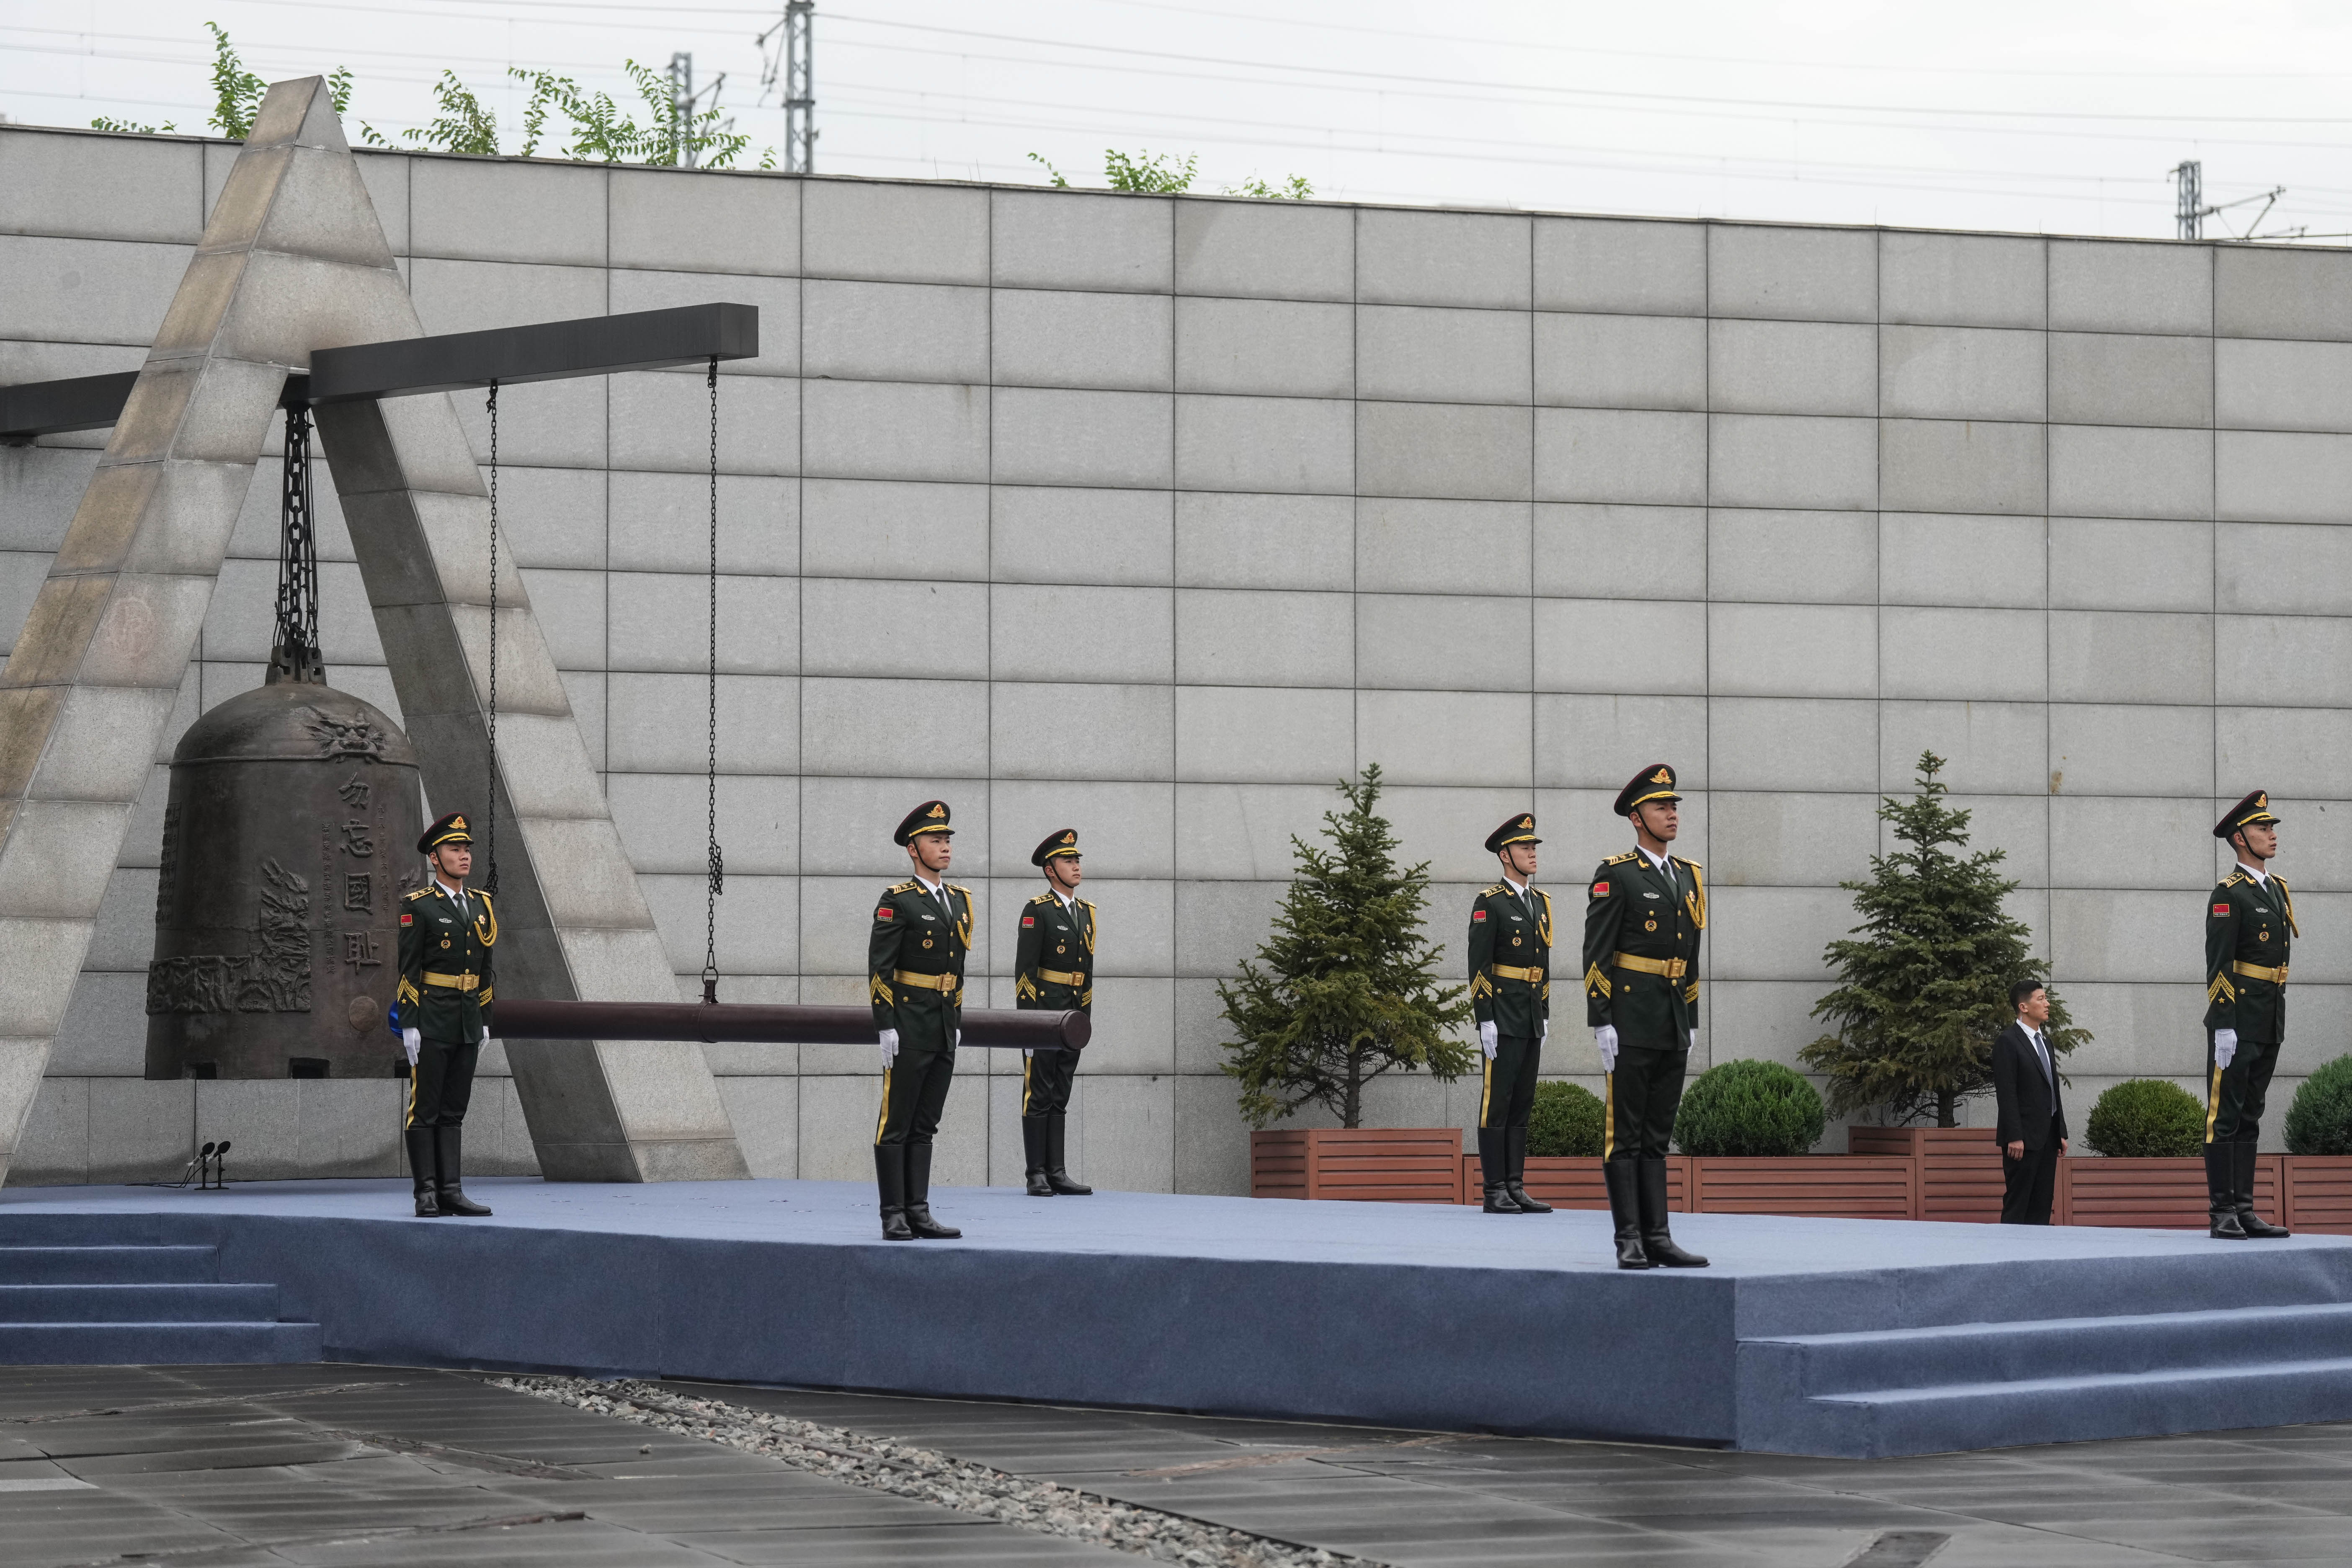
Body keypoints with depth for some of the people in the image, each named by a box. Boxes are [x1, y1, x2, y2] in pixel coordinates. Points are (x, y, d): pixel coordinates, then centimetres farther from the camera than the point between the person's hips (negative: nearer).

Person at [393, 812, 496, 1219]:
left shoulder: (480, 906, 13)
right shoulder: (417, 906, -7)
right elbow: (408, 970, -10)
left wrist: (485, 1024, 14)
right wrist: (409, 1025, -14)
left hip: (468, 1023, 6)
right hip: (432, 1021, -6)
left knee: (454, 1111, 8)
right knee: (425, 1111, -3)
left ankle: (451, 1191, 9)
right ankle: (426, 1195, -1)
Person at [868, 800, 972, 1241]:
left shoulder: (959, 901, 14)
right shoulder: (897, 901, -8)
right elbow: (879, 967, -12)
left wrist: (957, 1023, 17)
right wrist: (886, 1027, -16)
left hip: (944, 1035, 7)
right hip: (909, 1032, -7)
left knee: (924, 1128, 9)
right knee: (896, 1126, -2)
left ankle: (918, 1213, 10)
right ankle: (894, 1217, -1)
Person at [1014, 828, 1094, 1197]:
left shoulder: (1086, 913, 15)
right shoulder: (1037, 910, -8)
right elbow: (1024, 969, -11)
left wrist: (1086, 1018, 15)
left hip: (1072, 1019, 7)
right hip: (1042, 1014, -7)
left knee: (1060, 1097, 8)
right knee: (1038, 1095, -4)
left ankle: (1057, 1174, 8)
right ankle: (1037, 1175, -3)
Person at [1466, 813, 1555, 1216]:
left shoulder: (1540, 903, 15)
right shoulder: (1489, 904, -8)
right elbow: (1478, 966, -12)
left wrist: (1545, 1016, 16)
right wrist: (1485, 1020, -17)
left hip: (1531, 1020, 7)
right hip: (1502, 1020, -7)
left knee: (1522, 1104, 7)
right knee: (1497, 1103, -5)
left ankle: (1516, 1187, 9)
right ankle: (1495, 1192, -4)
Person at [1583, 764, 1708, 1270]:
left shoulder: (1688, 877, 14)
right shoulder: (1614, 876, -6)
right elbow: (1595, 955, -10)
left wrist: (1692, 1023, 16)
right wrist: (1601, 1024, -16)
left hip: (1672, 1027, 7)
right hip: (1631, 1023, -7)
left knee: (1657, 1137, 7)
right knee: (1625, 1135, -4)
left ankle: (1658, 1239, 6)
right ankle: (1630, 1241, -5)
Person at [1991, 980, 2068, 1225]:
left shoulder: (2045, 1041, 18)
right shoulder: (2007, 1041, -8)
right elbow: (2006, 1093, -14)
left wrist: (2061, 1133, 16)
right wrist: (2014, 1137, -20)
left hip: (2048, 1138, 8)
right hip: (2024, 1138, -8)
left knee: (2042, 1205, 6)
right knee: (2017, 1204, -7)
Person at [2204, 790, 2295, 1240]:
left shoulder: (2278, 890, 17)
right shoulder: (2230, 894, -9)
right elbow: (2218, 965, -14)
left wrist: (2280, 1018, 20)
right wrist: (2223, 1026, -20)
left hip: (2269, 1024, 8)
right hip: (2237, 1019, -8)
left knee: (2250, 1117, 10)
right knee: (2225, 1116, -6)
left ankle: (2245, 1211, 12)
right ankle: (2222, 1214, -6)